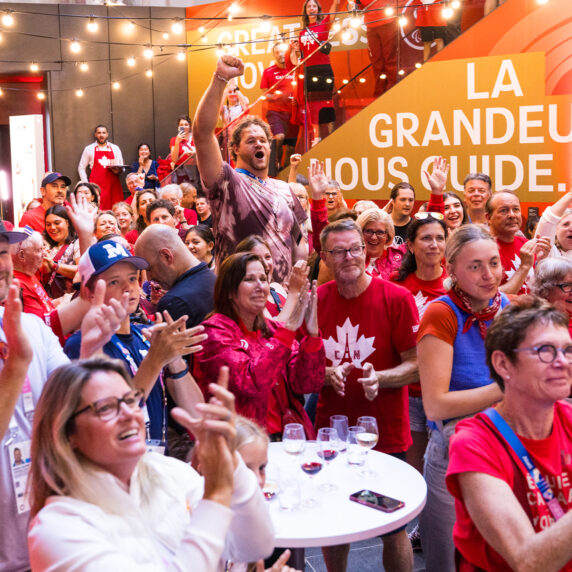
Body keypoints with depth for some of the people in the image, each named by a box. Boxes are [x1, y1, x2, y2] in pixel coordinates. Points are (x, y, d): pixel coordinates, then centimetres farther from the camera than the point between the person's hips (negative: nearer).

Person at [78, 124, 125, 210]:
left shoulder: (115, 148, 15)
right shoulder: (89, 149, 11)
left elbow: (121, 168, 19)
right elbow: (81, 168, 13)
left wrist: (118, 170, -5)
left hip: (114, 185, 2)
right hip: (97, 185, -2)